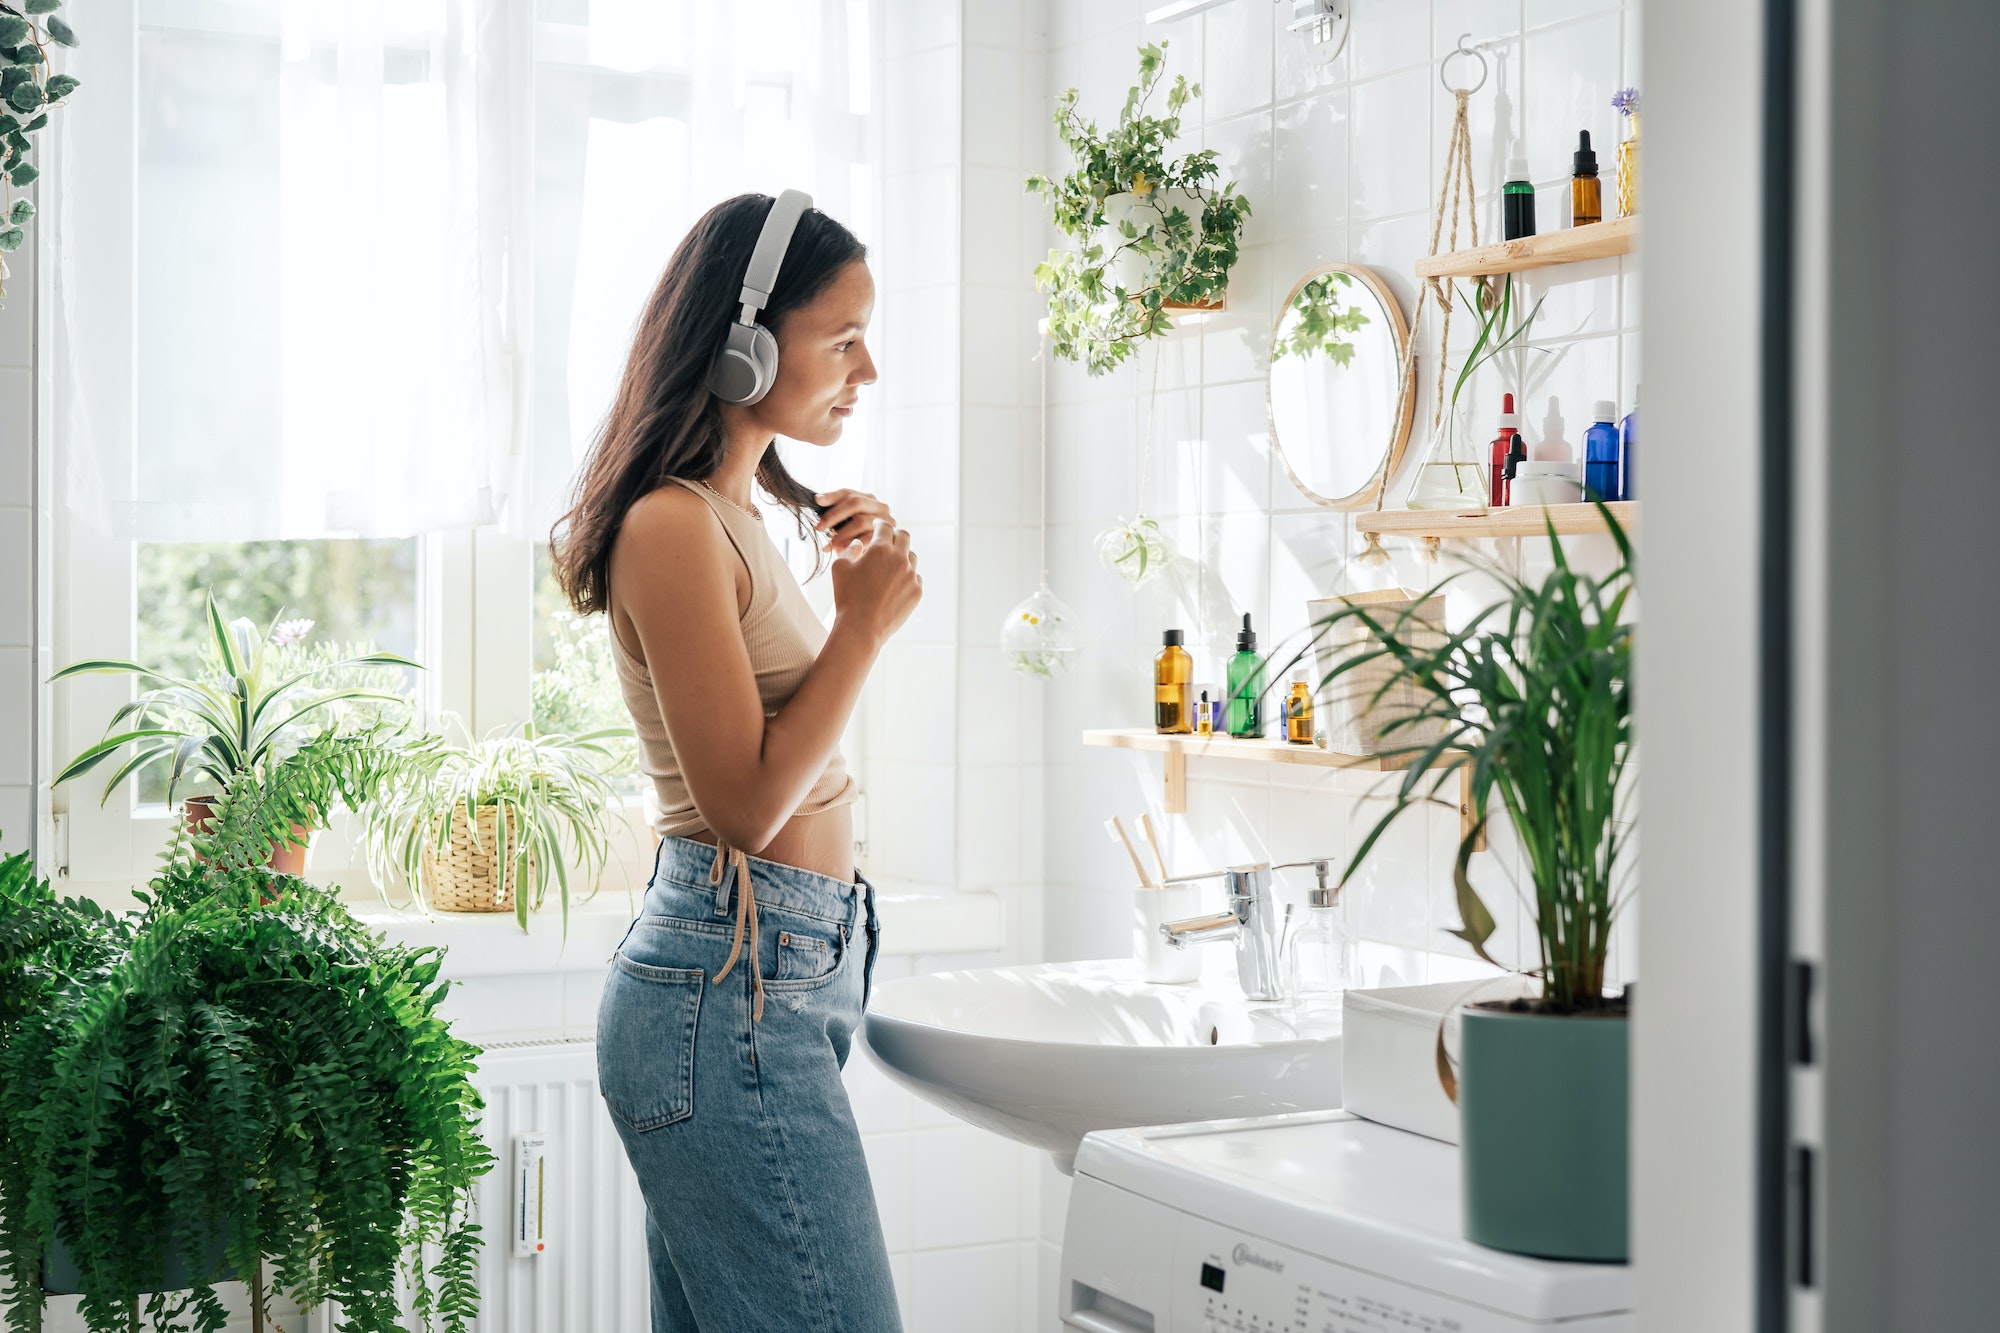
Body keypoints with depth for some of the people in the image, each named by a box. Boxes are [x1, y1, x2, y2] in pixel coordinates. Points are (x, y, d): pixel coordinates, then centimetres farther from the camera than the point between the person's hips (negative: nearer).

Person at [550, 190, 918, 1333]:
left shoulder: (739, 515, 15)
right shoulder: (672, 525, -14)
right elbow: (746, 803, -17)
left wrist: (852, 596, 12)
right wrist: (866, 623, -11)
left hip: (786, 973, 10)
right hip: (735, 991, -10)